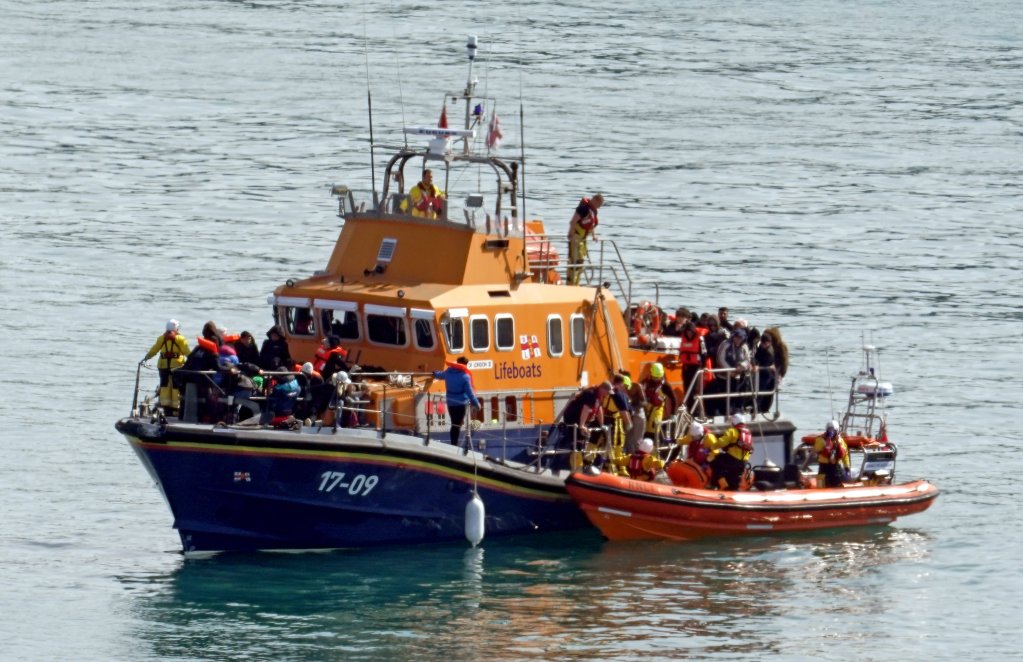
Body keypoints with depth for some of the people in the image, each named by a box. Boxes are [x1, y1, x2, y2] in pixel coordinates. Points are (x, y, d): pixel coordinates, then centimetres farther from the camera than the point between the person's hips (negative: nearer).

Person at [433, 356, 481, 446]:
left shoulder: (448, 373, 2)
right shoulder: (465, 376, -16)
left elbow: (439, 375, 26)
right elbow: (469, 391, -15)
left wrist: (434, 373, 50)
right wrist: (476, 403, -7)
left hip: (450, 403, 5)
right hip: (461, 403, -5)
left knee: (454, 424, 19)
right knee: (457, 425, -1)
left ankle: (453, 444, 26)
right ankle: (454, 444, -2)